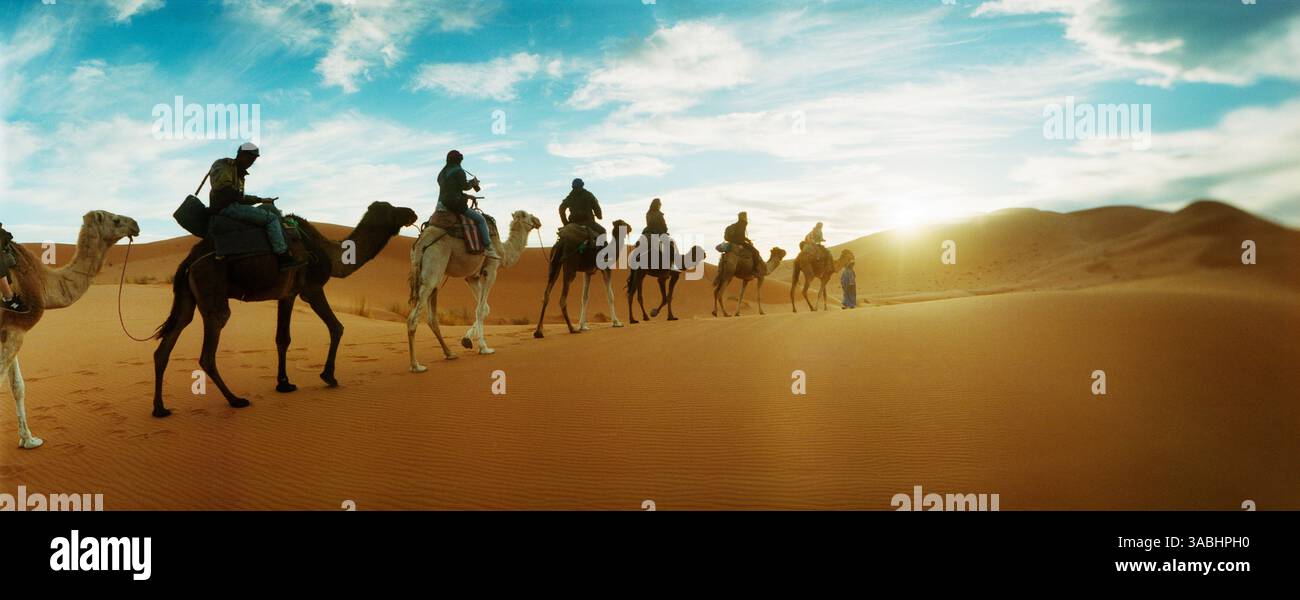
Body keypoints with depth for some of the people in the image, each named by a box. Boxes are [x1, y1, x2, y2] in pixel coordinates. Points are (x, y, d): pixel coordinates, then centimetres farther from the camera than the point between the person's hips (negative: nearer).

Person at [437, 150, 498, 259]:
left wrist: (466, 196, 23)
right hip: (456, 204, -8)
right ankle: (488, 248, -9)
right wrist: (473, 182, 9)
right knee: (481, 219, -2)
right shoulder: (458, 171, -7)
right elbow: (464, 186, -12)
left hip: (442, 204, 8)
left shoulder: (442, 173, 19)